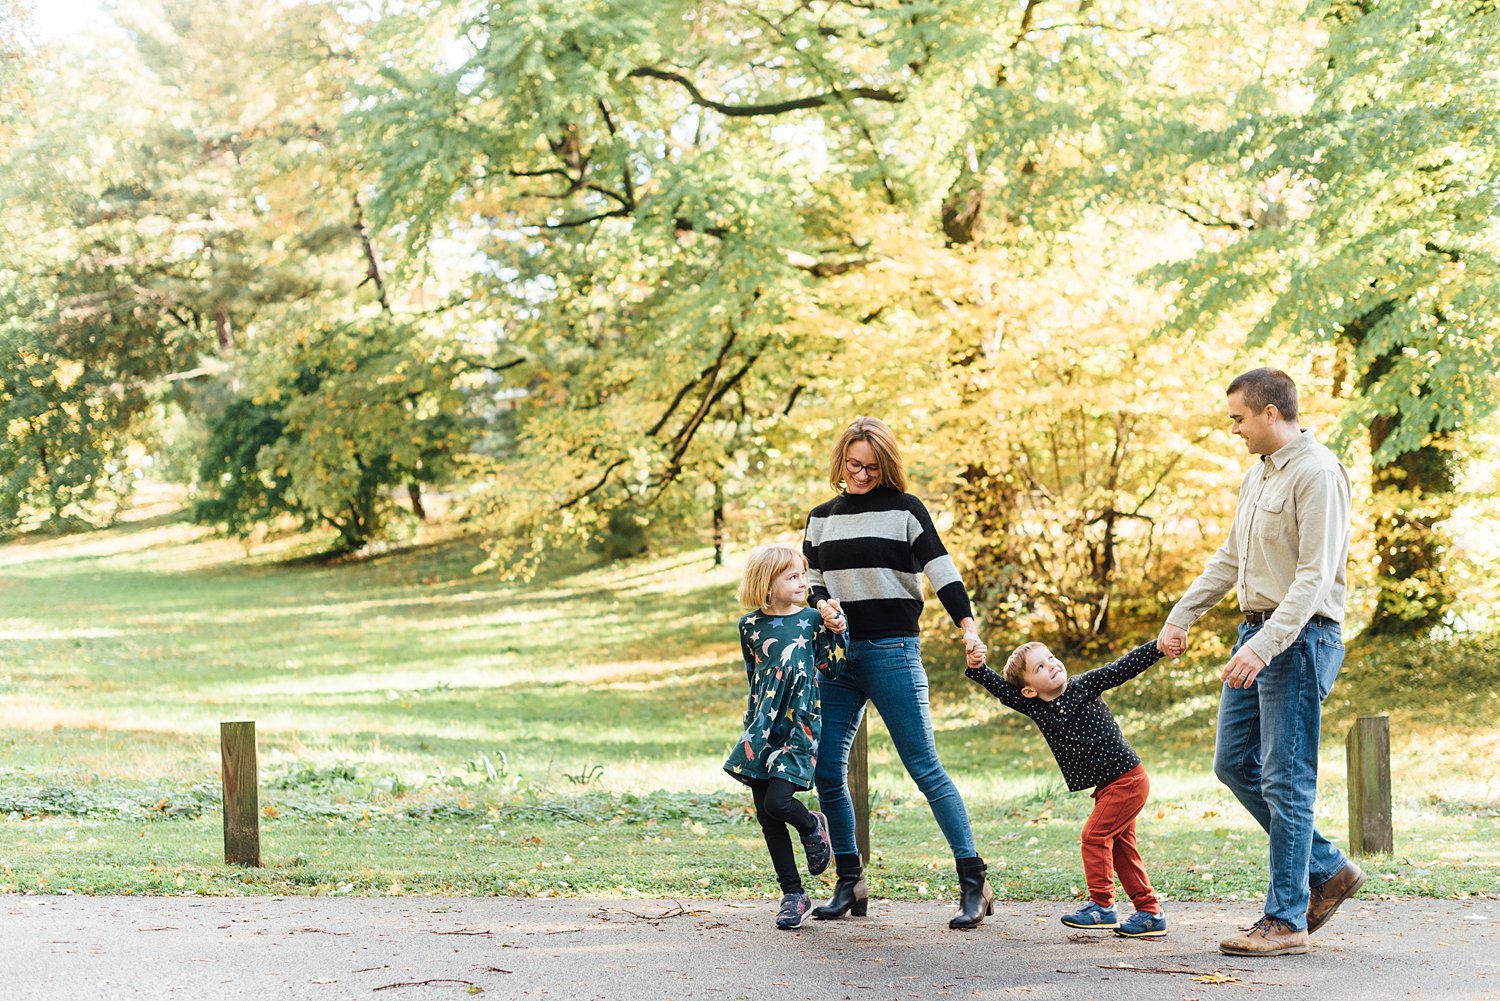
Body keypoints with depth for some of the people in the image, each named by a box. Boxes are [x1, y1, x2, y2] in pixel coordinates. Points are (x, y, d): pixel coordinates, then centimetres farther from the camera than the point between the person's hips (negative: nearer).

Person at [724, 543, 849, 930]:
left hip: (798, 726, -3)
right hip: (762, 728, 3)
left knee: (776, 802, -18)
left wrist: (836, 632, -8)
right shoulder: (750, 625, 5)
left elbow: (831, 669, 3)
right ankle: (793, 894, 13)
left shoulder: (812, 619, 1)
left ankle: (812, 825, 18)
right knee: (766, 817, 2)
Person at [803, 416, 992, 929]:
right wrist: (821, 603, -6)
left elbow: (942, 572, -6)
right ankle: (850, 884, 14)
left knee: (925, 767, -9)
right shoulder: (821, 518, 13)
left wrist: (967, 626, -21)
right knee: (827, 772, 1)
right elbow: (808, 580, 18)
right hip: (837, 655, 5)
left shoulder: (904, 511, 1)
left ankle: (974, 884, -8)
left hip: (892, 651, -5)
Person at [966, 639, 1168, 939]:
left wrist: (1159, 646, -25)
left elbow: (1125, 667, -14)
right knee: (1120, 846, 9)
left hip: (1127, 777, -7)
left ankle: (1102, 904, -1)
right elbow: (1001, 688, -2)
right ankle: (1149, 911, 16)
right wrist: (976, 668, -19)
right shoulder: (1035, 708, 1)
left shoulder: (1085, 685, -10)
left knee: (1094, 834, -10)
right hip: (1106, 786, 7)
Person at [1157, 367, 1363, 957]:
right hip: (1257, 632, 10)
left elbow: (1315, 576, -21)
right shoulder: (1258, 476, 15)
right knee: (1234, 763, 11)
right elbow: (1229, 559, 25)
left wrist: (1263, 646, -28)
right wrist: (1181, 617, 20)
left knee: (1285, 780, -6)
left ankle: (1286, 920, 0)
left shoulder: (1317, 474, -15)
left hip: (1299, 639, -10)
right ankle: (1327, 871, 20)